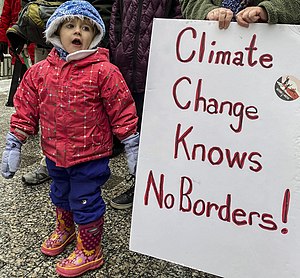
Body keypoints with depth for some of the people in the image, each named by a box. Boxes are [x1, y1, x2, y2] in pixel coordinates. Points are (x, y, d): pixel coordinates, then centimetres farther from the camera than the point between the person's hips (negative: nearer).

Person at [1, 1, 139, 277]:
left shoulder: (104, 71, -14)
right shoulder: (40, 71, -2)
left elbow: (122, 112, -10)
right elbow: (25, 110, 5)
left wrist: (132, 148, -8)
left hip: (90, 154, -5)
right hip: (54, 153, 6)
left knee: (85, 202, 7)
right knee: (61, 195, 27)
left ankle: (90, 252, 32)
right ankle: (65, 229, 57)